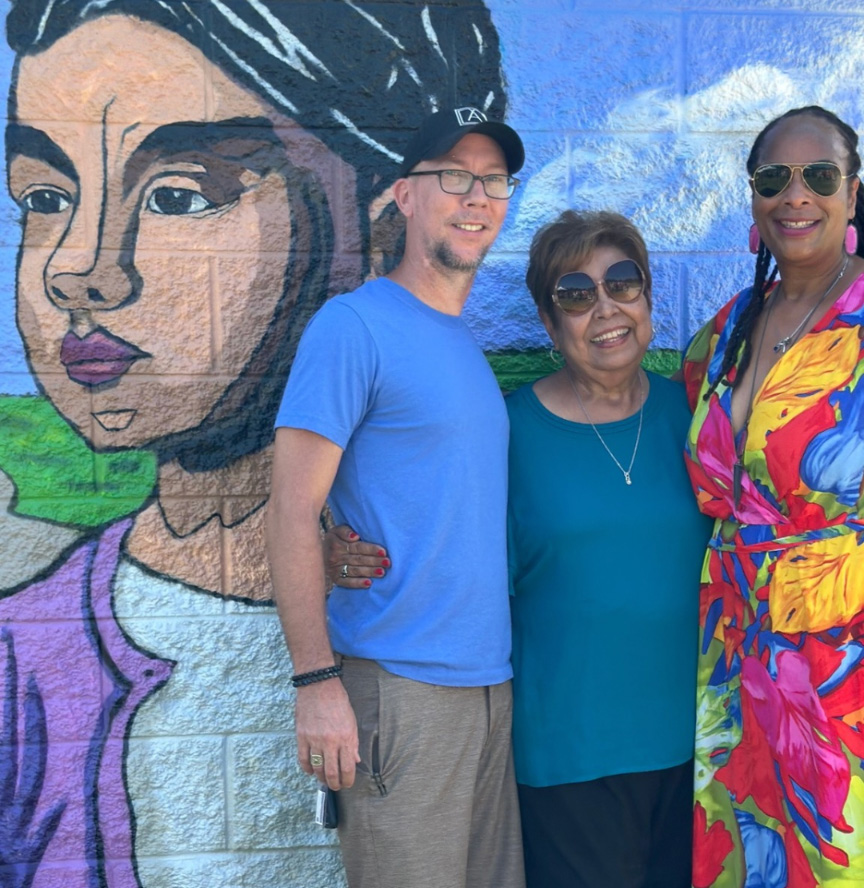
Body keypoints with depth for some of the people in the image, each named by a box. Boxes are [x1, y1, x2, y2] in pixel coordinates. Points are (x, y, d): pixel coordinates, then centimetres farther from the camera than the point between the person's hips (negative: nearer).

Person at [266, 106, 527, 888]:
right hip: (399, 690, -7)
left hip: (492, 682, 7)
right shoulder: (355, 326, -9)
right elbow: (292, 514, -13)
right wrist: (317, 683, -16)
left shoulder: (468, 346, 14)